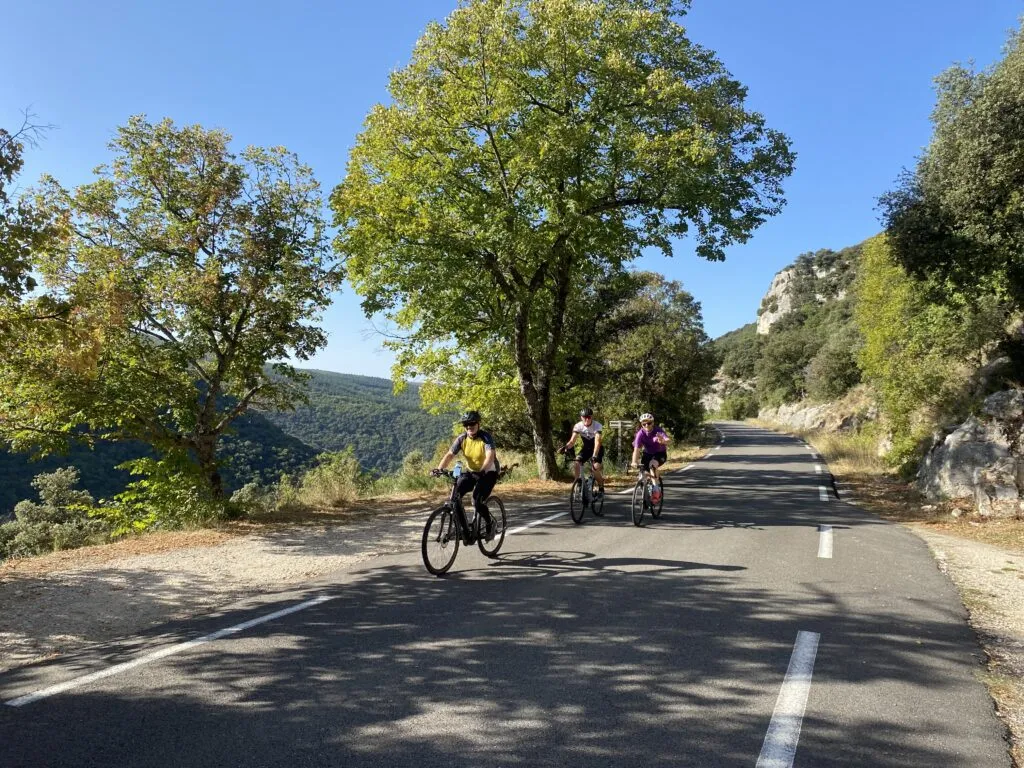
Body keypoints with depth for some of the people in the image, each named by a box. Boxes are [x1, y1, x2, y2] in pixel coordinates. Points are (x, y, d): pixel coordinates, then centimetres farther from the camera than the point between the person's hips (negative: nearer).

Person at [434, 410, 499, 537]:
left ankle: (489, 524, 8)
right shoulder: (462, 439, -8)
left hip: (488, 472, -5)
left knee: (477, 501, -20)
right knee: (455, 495, -16)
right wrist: (439, 468, -33)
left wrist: (482, 471, -52)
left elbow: (490, 457, -35)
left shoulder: (486, 437, -21)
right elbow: (449, 455, -15)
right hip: (471, 472, 5)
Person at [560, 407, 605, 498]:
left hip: (597, 448, -3)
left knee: (596, 466, -26)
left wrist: (594, 456, -52)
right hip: (586, 448, 3)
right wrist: (566, 447, -47)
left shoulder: (597, 425, -27)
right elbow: (572, 441, -25)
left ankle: (601, 488, -3)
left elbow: (597, 441, -38)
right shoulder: (578, 426, -18)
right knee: (575, 464, -21)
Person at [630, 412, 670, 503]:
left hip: (660, 454, -3)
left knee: (652, 464, -33)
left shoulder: (658, 431, -24)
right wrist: (634, 462, -45)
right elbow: (637, 449, -28)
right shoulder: (640, 433, -19)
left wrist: (663, 441, -68)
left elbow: (667, 440, -42)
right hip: (648, 454, 3)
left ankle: (656, 489, -25)